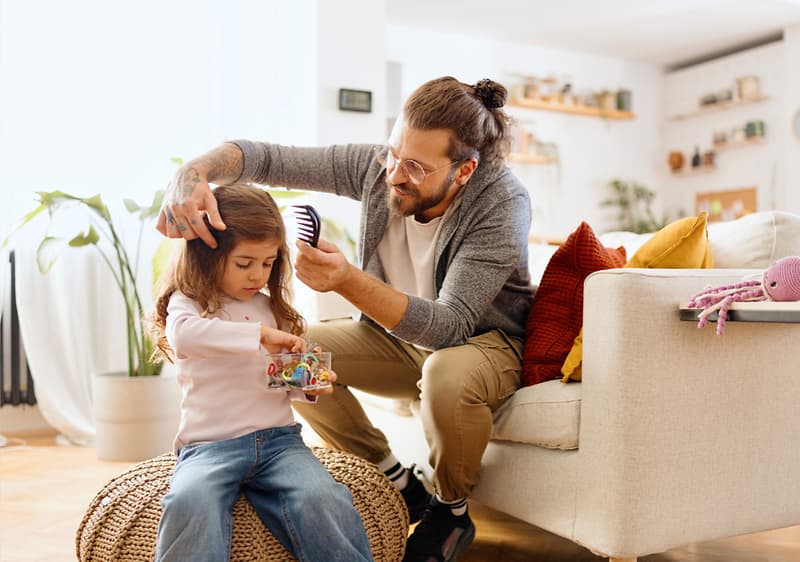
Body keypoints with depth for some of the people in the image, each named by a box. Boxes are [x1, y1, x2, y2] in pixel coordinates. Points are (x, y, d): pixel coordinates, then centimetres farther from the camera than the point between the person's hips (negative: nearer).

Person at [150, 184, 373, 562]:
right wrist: (260, 334, -26)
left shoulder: (272, 308, 17)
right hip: (208, 445, -3)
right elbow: (183, 334, -23)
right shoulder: (187, 302, 3)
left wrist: (308, 386, 3)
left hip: (277, 438, 3)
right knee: (190, 504, -34)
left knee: (321, 500, -25)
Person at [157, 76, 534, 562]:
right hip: (400, 333, 5)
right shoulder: (377, 167, -17)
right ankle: (400, 486, 2)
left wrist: (348, 281, -48)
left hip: (487, 340, -5)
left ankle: (452, 512, -6)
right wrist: (193, 173, -37)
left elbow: (448, 326, -37)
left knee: (447, 375, -39)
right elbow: (264, 157, -16)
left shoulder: (503, 203, -29)